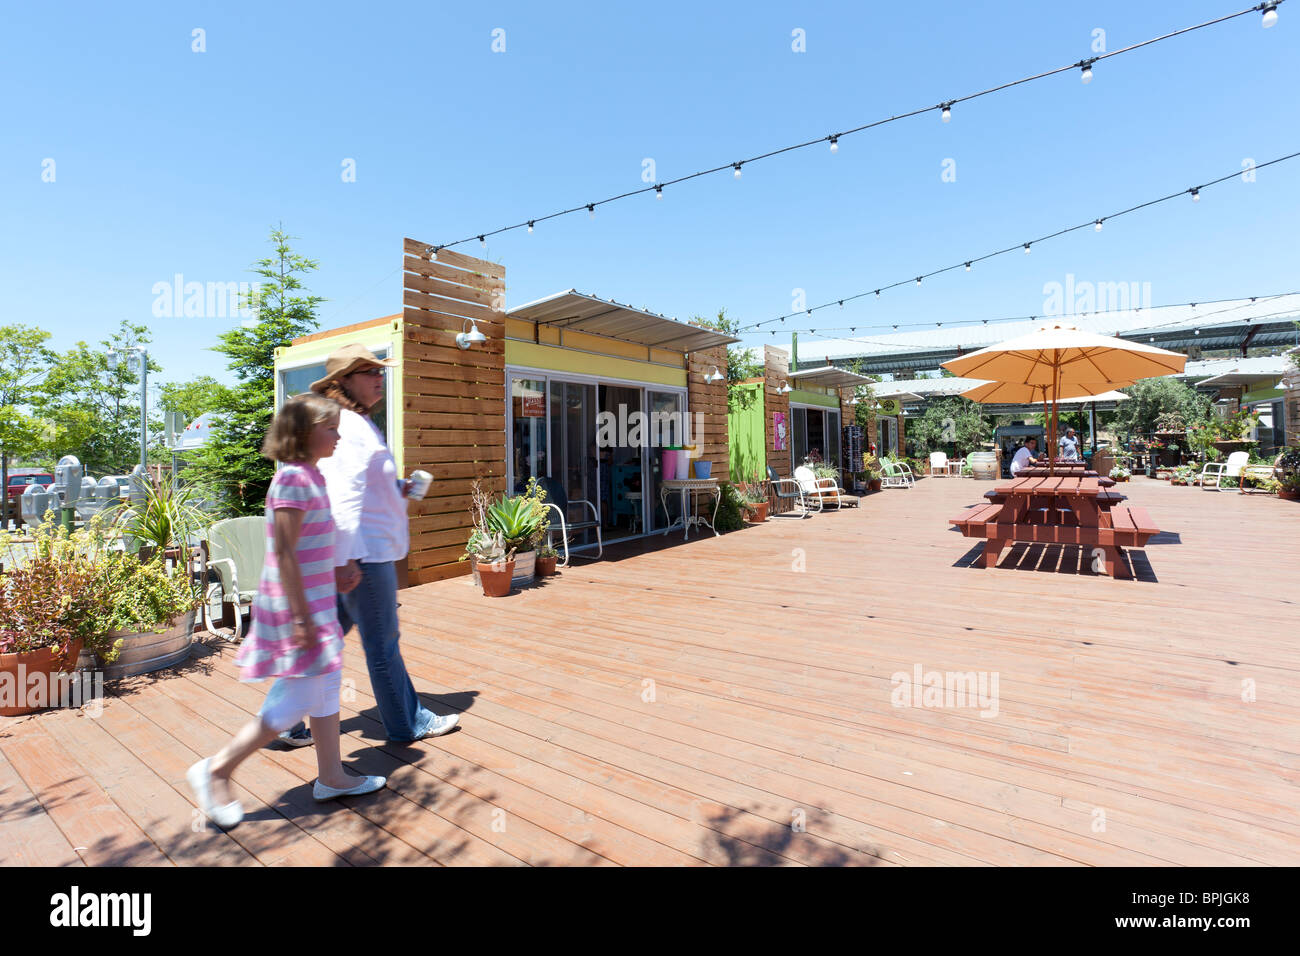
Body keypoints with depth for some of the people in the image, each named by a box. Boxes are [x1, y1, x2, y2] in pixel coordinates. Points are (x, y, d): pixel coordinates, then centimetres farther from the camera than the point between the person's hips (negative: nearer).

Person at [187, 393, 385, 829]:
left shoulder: (312, 476, 10)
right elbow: (284, 553, -22)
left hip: (315, 601, 10)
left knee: (326, 686, 16)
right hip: (297, 606, -10)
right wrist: (301, 617, -22)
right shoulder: (293, 479, -19)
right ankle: (216, 771, 19)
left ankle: (331, 776, 29)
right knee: (298, 699, 1)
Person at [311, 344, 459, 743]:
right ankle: (408, 723, 19)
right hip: (364, 553, -10)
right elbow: (343, 496, -24)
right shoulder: (347, 426, -16)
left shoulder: (356, 423, 17)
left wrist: (399, 489, 13)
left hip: (356, 552, 10)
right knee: (383, 645, 4)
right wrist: (346, 557, -27)